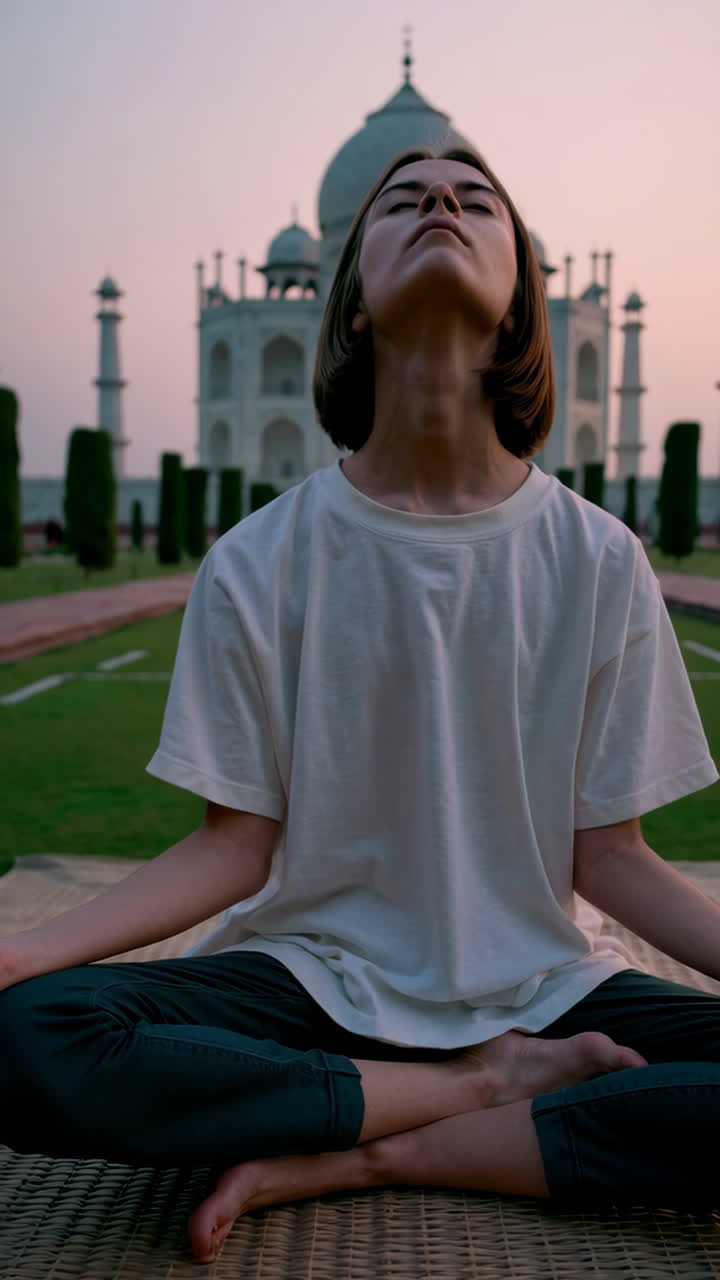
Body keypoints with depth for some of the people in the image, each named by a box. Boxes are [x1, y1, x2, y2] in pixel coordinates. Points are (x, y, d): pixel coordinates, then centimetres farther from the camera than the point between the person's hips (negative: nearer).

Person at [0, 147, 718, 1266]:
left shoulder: (598, 561, -3)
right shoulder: (258, 565, -4)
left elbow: (608, 856, 0)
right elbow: (236, 847, -2)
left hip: (544, 984, 1)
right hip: (317, 975, 0)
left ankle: (350, 1158, -15)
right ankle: (491, 1087, -12)